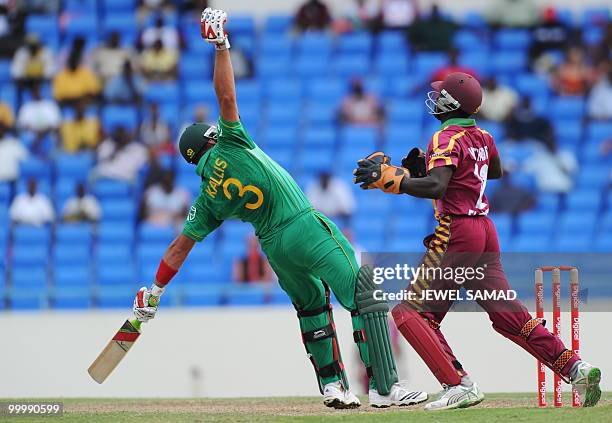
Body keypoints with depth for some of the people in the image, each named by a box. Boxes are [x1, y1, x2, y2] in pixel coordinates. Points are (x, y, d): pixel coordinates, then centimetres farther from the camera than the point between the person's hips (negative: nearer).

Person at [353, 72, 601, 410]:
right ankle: (575, 367, -4)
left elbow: (436, 187, -27)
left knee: (410, 312, -3)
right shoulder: (482, 137, 13)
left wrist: (391, 179, -20)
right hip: (487, 233, 8)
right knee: (508, 314, 9)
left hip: (456, 234, -8)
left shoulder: (446, 139, -11)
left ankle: (458, 385, -16)